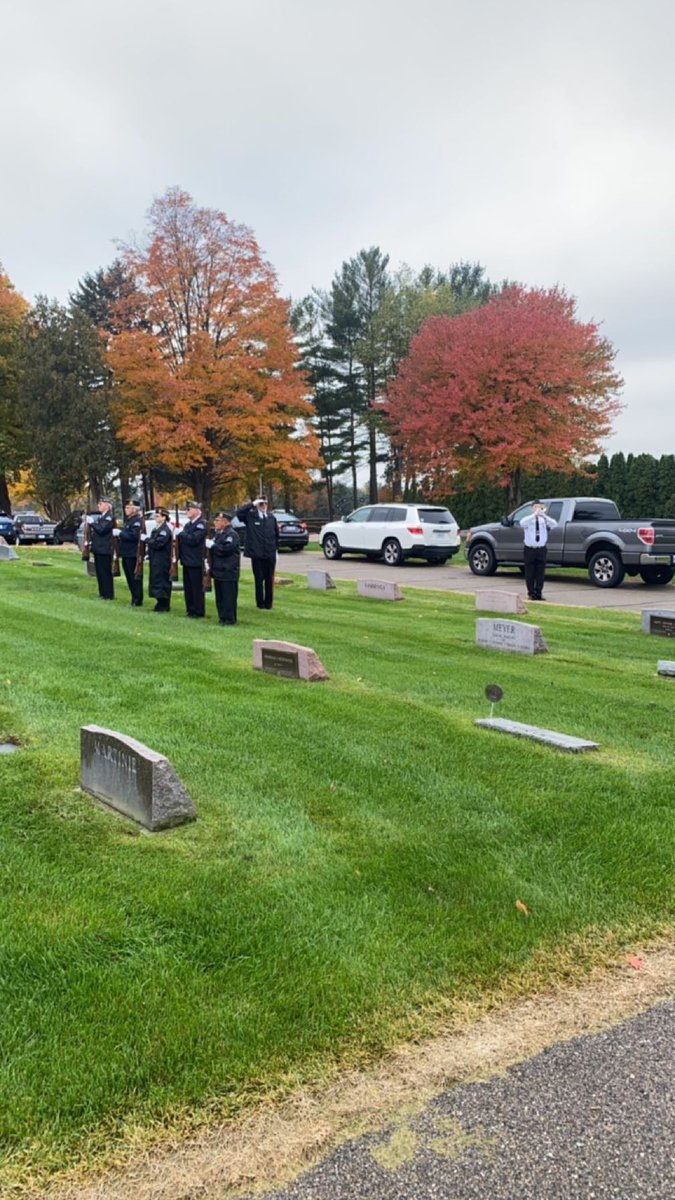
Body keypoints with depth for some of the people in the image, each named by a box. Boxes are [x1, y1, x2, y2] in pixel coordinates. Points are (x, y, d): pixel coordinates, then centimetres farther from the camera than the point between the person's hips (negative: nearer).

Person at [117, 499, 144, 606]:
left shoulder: (137, 521, -13)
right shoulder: (128, 520, 18)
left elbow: (134, 536, -25)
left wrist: (120, 533, -19)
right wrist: (118, 533, 7)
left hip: (133, 554, -10)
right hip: (126, 553, 10)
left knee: (135, 578, -5)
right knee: (129, 577, 14)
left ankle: (137, 601, 1)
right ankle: (134, 598, 22)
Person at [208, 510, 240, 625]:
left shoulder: (231, 534, -11)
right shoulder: (218, 534, 18)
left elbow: (225, 549, -23)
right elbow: (215, 548, 23)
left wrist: (211, 545, -14)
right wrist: (208, 544, 2)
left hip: (228, 572, -9)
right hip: (218, 571, 9)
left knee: (228, 597, -6)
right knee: (220, 597, 12)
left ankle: (229, 619, -2)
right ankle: (222, 617, 19)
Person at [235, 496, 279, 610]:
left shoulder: (272, 517, 8)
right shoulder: (250, 516, -1)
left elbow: (276, 534, 14)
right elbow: (239, 512, -19)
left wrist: (276, 548, 10)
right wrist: (252, 504, -19)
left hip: (270, 554, 2)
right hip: (257, 554, -2)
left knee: (269, 579, 6)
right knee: (259, 579, 4)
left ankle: (268, 602, 15)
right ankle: (260, 603, 13)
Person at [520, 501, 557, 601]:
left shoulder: (544, 520, 6)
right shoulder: (528, 519, 1)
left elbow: (554, 525, -13)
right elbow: (522, 523, -23)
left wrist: (544, 515, -25)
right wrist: (534, 515, -31)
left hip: (541, 549, 2)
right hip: (529, 549, -2)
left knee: (540, 573, 2)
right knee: (530, 573, 2)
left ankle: (538, 592, 9)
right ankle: (531, 593, 12)